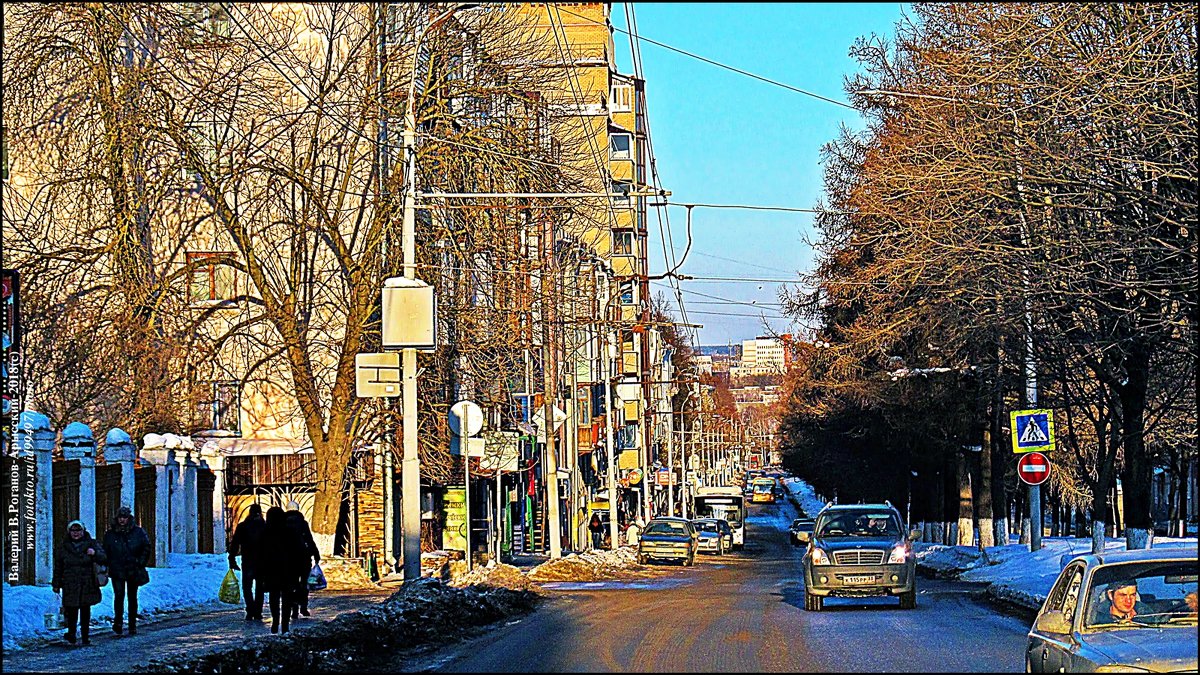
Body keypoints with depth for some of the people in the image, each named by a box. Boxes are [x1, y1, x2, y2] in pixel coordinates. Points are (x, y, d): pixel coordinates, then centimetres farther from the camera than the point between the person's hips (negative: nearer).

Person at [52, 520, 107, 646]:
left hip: (88, 585, 1)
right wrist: (56, 584, 9)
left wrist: (95, 553, -19)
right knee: (72, 610, -5)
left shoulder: (91, 544, 6)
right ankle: (71, 633, 13)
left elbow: (103, 557, 2)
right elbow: (58, 567, 10)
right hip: (70, 586, -1)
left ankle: (85, 636, 12)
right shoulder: (63, 547, 7)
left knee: (86, 610, 4)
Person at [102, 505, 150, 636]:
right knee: (119, 595, -16)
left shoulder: (138, 532, 1)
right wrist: (107, 567, -1)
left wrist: (141, 563, -1)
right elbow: (105, 551, 8)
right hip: (117, 571, -1)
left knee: (132, 597, 8)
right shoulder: (110, 534, 3)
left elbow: (146, 548, 6)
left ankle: (133, 626, 16)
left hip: (133, 570, 1)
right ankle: (117, 622, -4)